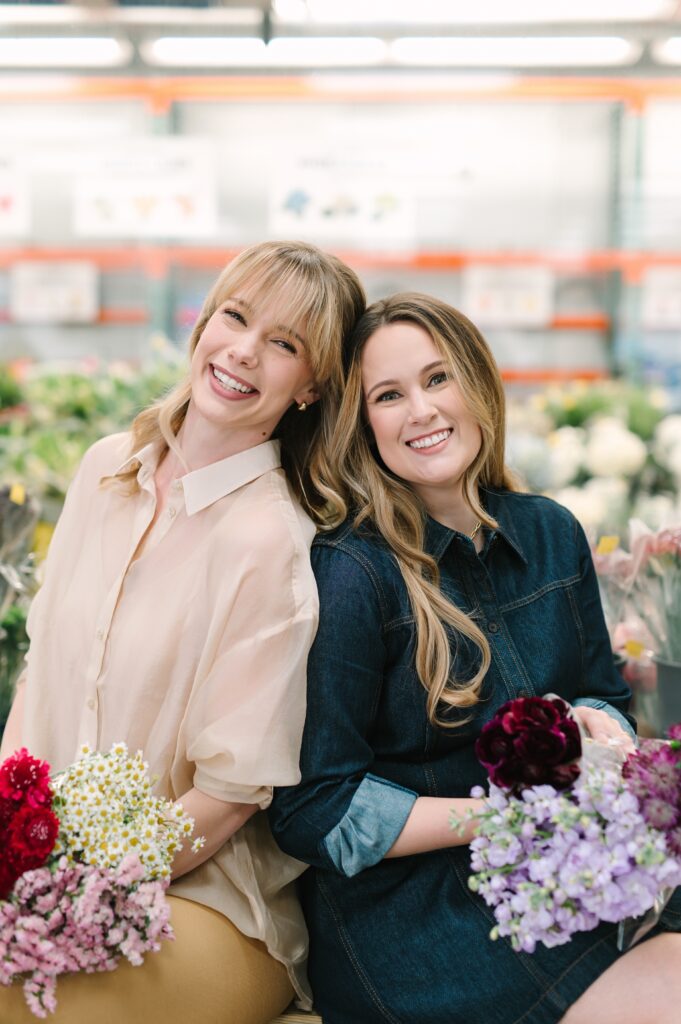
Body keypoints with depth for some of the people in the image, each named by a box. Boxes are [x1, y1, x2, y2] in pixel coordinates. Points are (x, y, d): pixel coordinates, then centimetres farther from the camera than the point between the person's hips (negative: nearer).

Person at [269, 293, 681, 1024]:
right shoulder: (349, 572, -14)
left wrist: (595, 725, -7)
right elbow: (310, 811, -12)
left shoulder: (552, 534, 6)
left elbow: (603, 695, 17)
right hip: (404, 905, -6)